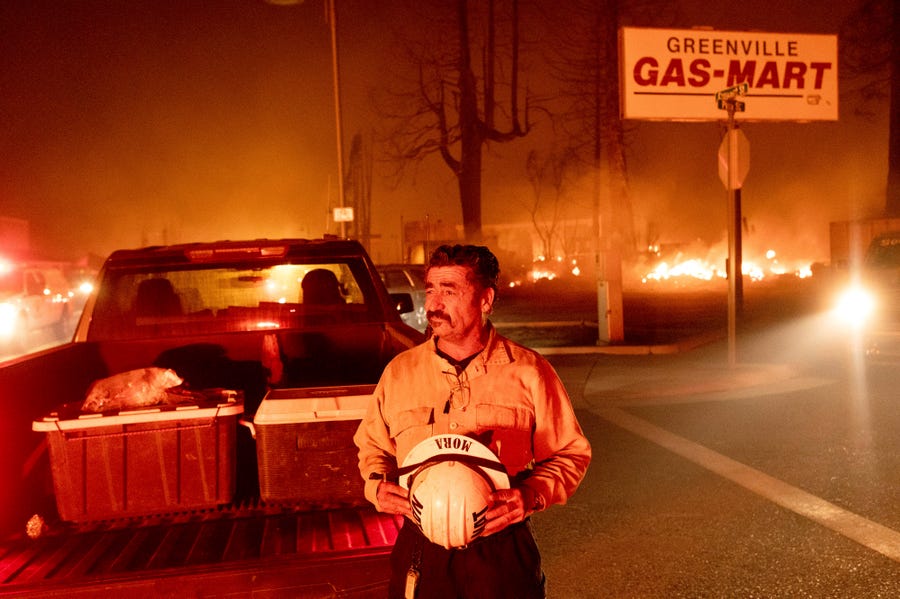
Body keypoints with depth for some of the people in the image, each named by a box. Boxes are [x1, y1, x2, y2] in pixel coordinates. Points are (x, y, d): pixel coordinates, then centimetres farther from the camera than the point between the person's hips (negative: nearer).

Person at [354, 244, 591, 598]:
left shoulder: (529, 372, -5)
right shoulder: (400, 371, 2)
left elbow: (571, 453, 1)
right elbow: (372, 445, 15)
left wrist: (534, 494, -16)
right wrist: (377, 485, -5)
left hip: (502, 554, -1)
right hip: (420, 555, 2)